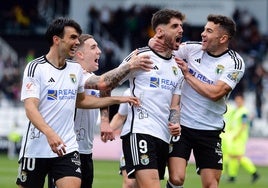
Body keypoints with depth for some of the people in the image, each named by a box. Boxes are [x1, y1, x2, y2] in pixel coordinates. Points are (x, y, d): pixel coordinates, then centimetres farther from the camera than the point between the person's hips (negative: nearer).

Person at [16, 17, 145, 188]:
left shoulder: (76, 69, 10)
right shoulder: (35, 68, -9)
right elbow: (30, 108, -19)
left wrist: (118, 99, 20)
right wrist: (49, 133, -35)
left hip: (67, 147, 4)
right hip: (36, 148, -4)